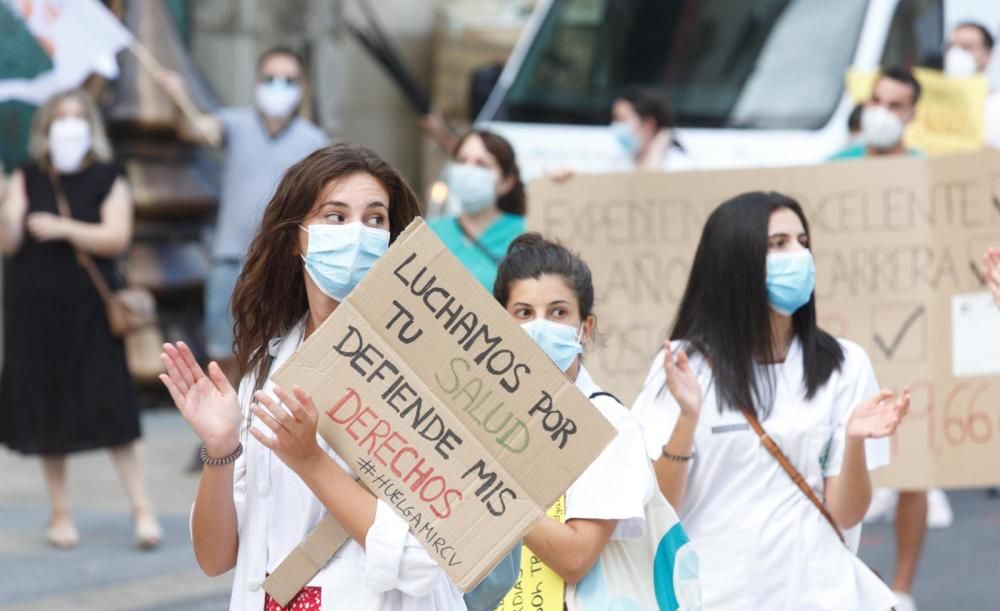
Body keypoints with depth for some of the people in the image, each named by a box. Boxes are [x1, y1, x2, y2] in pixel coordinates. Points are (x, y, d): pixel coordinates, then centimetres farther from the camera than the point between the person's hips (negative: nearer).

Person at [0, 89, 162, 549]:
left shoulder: (107, 181, 3)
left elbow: (117, 237, -9)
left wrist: (63, 229, -19)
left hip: (90, 311, -2)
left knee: (109, 406, -9)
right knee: (45, 411, 5)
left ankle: (142, 509, -5)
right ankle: (60, 513, 14)